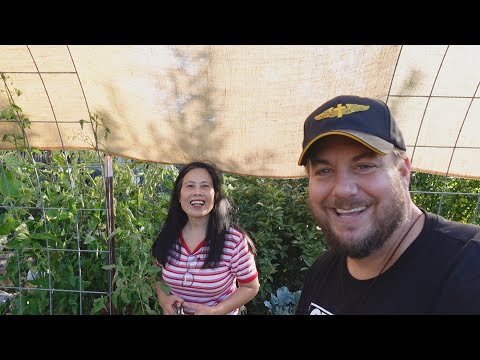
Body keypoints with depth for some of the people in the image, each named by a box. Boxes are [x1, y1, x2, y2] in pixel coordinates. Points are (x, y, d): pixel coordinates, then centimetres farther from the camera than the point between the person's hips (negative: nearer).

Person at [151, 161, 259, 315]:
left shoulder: (235, 240, -23)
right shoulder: (168, 236, -12)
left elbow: (250, 287, -13)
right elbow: (159, 274, 4)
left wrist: (215, 311, -23)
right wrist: (163, 298, -15)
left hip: (220, 312, -3)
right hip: (174, 311, 4)